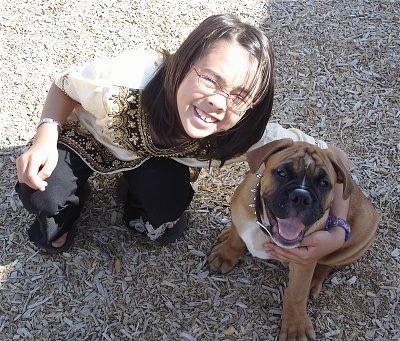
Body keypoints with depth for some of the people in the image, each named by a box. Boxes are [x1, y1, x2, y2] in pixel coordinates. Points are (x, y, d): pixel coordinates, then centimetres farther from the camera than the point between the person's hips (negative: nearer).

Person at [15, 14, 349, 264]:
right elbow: (64, 85, -19)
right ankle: (69, 201, 10)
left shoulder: (245, 131, -34)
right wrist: (46, 137, -36)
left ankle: (135, 194, 9)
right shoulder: (127, 78, -41)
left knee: (168, 208, -27)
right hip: (85, 137, -1)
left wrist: (336, 232, -40)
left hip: (156, 159, 2)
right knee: (44, 196, -26)